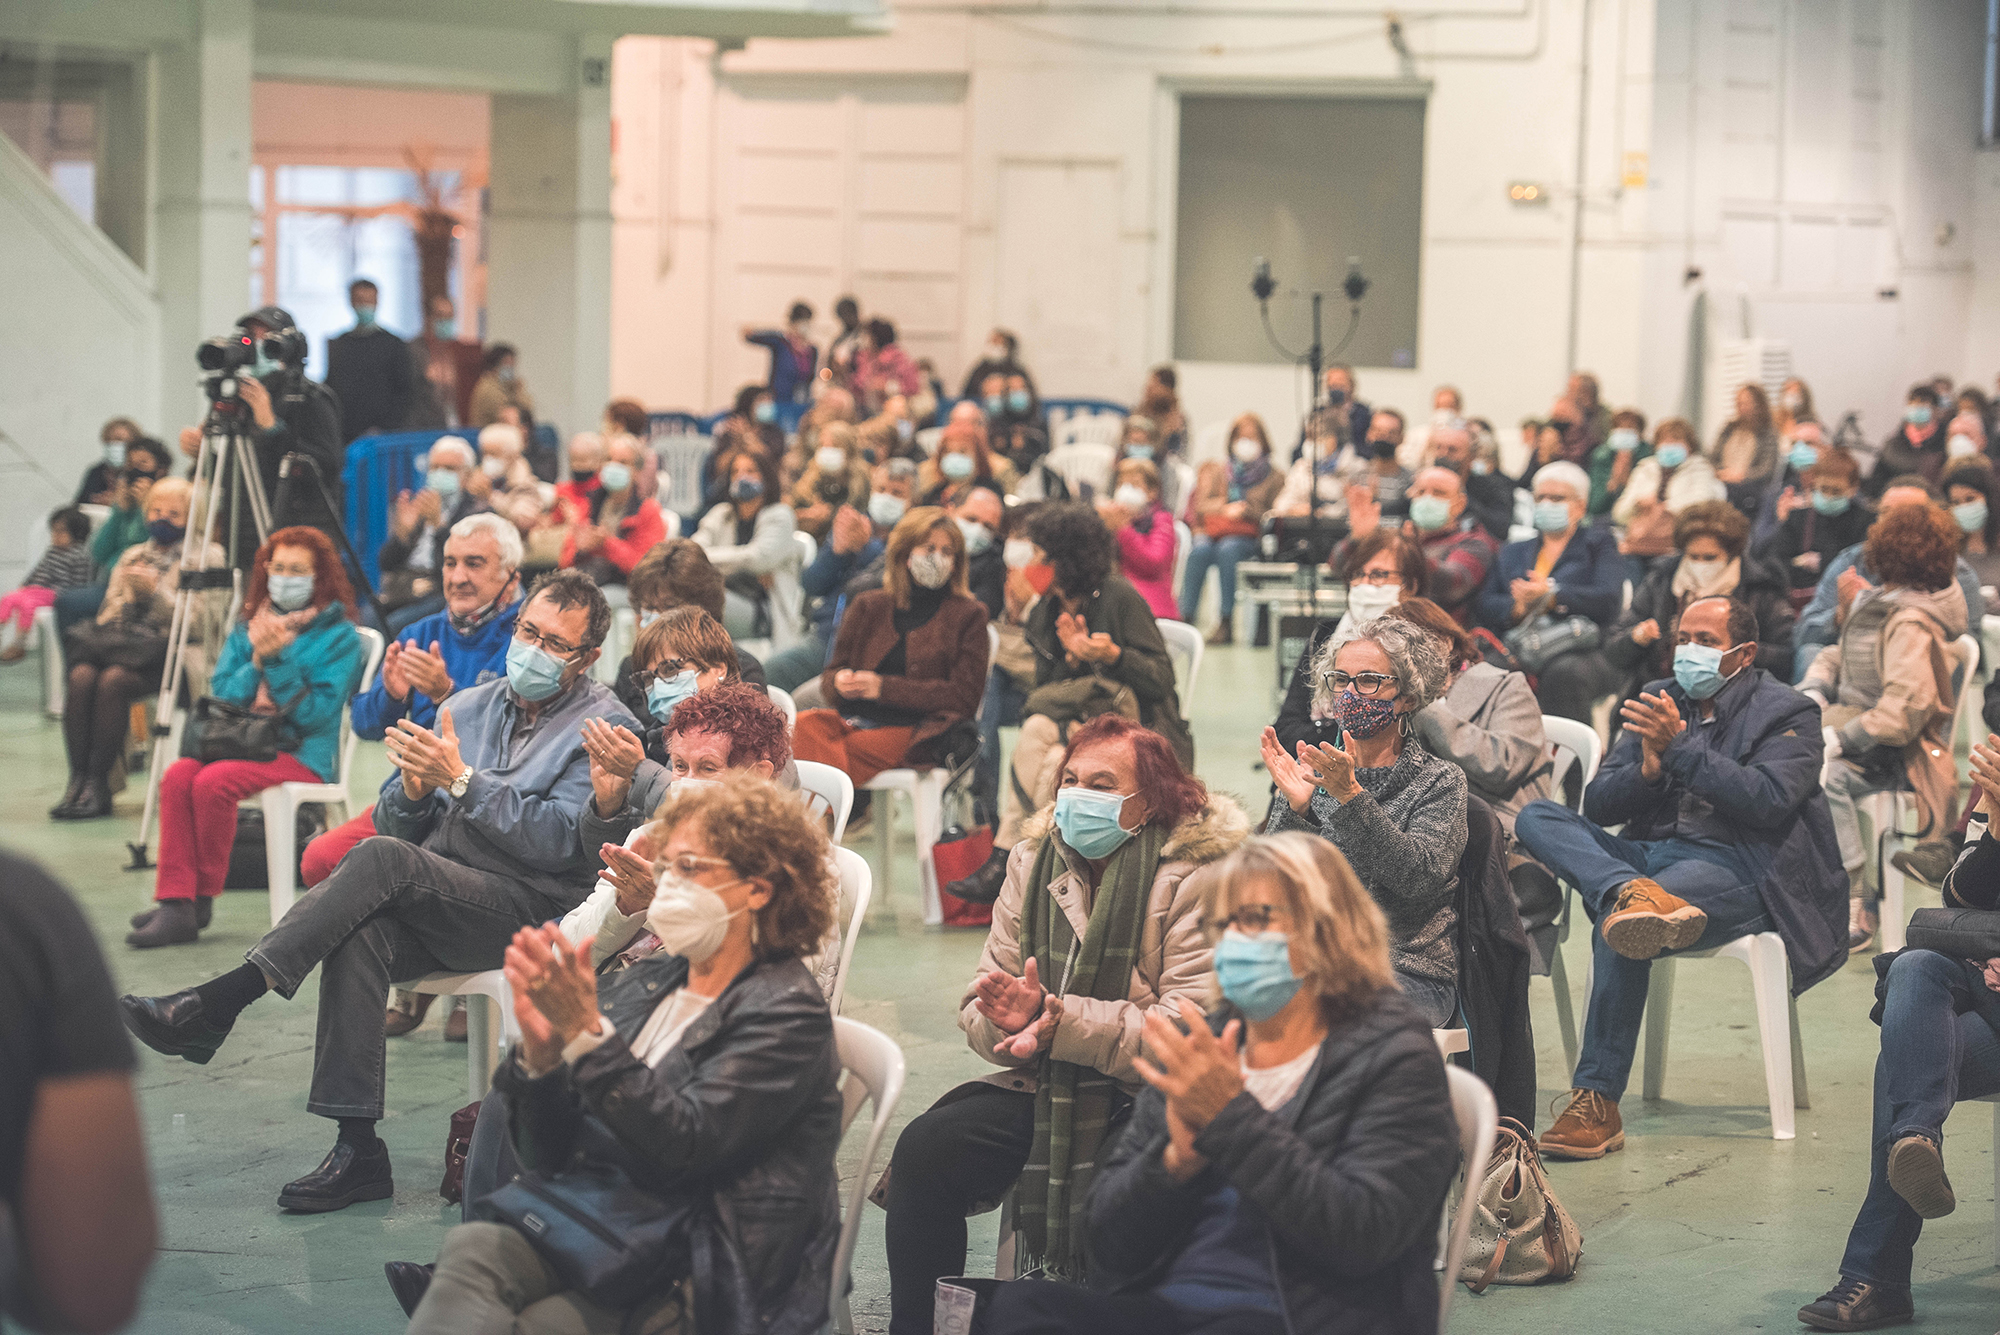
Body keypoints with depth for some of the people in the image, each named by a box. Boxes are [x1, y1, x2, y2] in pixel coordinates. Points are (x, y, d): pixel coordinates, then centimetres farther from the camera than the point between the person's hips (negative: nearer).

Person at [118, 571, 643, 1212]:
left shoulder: (606, 728, 1)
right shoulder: (467, 708, 20)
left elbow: (557, 841, -12)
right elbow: (396, 822, 17)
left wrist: (461, 779, -15)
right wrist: (414, 787, -6)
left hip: (529, 911, -5)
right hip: (431, 911, 5)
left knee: (380, 859, -30)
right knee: (360, 934, -30)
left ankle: (216, 1003, -30)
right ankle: (357, 1149, -32)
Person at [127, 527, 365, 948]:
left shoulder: (339, 636, 1)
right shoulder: (247, 629, 18)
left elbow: (315, 715, -9)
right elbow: (218, 696, 10)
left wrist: (277, 661, -15)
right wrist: (255, 662, -5)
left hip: (303, 754, -5)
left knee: (213, 782, -30)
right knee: (177, 776, -26)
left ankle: (202, 898, -14)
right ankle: (175, 902, -27)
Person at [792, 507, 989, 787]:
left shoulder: (968, 615, 10)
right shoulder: (868, 606, 20)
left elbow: (964, 696, -1)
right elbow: (831, 673, 21)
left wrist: (883, 687, -8)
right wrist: (839, 682, -7)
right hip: (853, 718, 4)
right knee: (803, 725, -32)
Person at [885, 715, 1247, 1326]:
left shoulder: (1198, 877, -11)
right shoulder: (1034, 862, 7)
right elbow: (981, 1008, 7)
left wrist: (1063, 1023, -27)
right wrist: (1009, 1017, -19)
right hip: (1046, 1089, 6)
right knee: (924, 1150, -15)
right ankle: (915, 1324, 0)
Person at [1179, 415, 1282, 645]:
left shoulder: (1274, 477, 19)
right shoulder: (1218, 472, 27)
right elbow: (1201, 505, 12)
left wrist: (1247, 510, -10)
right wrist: (1224, 508, -6)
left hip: (1247, 537, -2)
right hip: (1212, 530, 2)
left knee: (1227, 550, -37)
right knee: (1200, 550, -33)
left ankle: (1226, 623, -39)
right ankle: (1186, 618, -39)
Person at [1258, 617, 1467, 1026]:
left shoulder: (1440, 781, 3)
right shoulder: (1309, 772, 12)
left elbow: (1421, 877, -15)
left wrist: (1350, 796, -23)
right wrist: (1295, 809, -16)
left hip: (1411, 975, -3)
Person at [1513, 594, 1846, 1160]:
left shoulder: (1787, 713, 6)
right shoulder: (1659, 700, 20)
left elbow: (1770, 801, -13)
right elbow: (1598, 805, 14)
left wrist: (1681, 746, -15)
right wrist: (1647, 769, -9)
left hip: (1736, 866, -6)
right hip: (1650, 854, 6)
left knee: (1617, 933, -34)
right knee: (1536, 818, -16)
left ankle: (1597, 1104, -31)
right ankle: (1633, 895, -45)